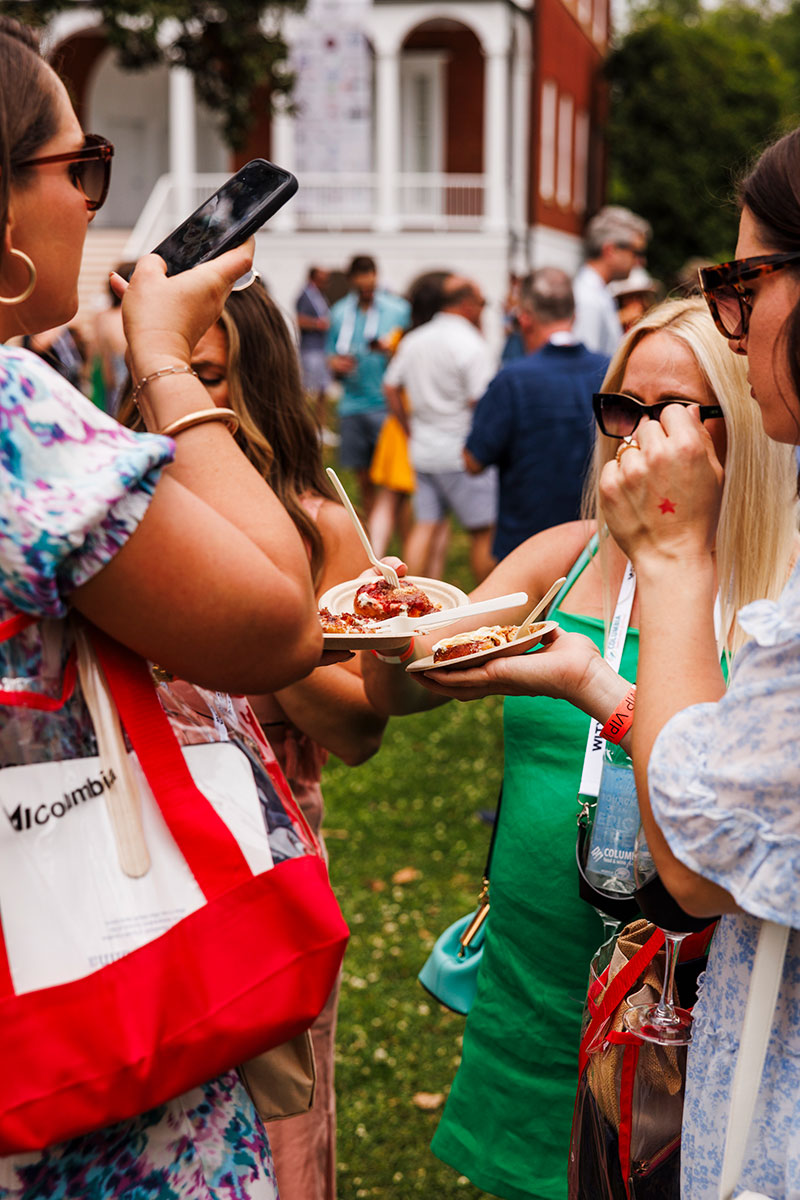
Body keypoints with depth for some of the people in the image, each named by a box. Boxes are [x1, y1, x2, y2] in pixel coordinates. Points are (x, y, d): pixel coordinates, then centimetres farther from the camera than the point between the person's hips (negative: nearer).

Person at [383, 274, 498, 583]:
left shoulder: (413, 340, 10)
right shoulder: (472, 345, -13)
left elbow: (390, 387, 15)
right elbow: (481, 403, -19)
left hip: (422, 449, 7)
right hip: (462, 453, -7)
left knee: (424, 525, 8)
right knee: (483, 530, 2)